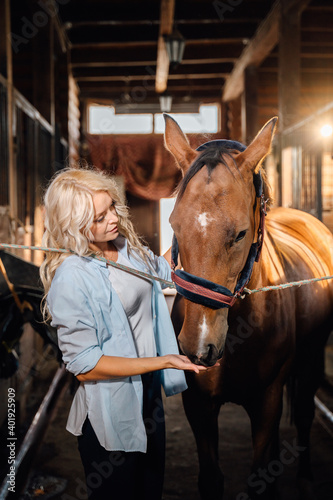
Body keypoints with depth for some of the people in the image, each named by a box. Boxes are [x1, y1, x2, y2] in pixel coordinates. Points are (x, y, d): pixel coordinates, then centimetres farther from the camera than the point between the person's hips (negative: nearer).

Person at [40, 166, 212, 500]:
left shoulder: (127, 248, -2)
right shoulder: (71, 278, -26)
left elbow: (163, 269, 20)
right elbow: (84, 366, -25)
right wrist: (162, 361, -27)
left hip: (148, 395, 8)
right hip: (110, 415, -8)